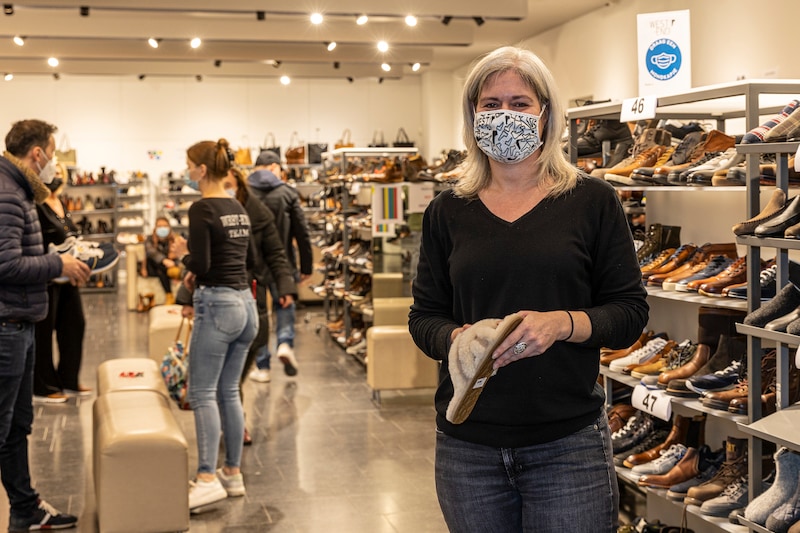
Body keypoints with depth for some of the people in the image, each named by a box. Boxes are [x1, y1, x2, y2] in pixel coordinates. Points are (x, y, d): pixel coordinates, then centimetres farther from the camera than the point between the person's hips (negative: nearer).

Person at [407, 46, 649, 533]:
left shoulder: (592, 201, 1)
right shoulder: (447, 213, 8)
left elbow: (630, 311, -1)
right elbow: (424, 317, 8)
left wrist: (561, 324, -19)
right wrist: (457, 340, -14)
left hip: (568, 445, -2)